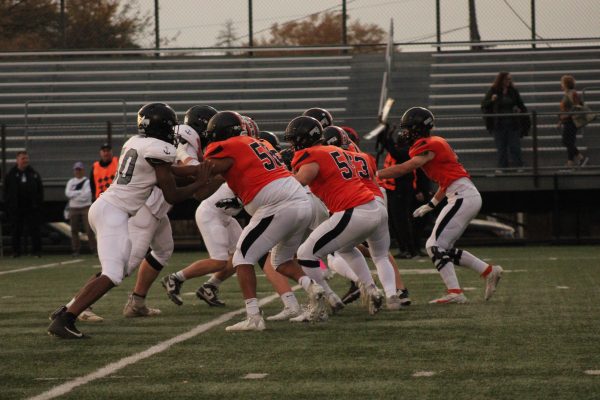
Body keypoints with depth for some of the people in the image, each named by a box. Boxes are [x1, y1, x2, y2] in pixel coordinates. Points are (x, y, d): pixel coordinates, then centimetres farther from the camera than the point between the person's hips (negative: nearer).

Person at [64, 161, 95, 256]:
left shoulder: (87, 181, 2)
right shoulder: (71, 182, 14)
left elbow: (87, 195, -11)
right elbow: (67, 193, -2)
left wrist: (74, 194, -5)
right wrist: (80, 192, -9)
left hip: (86, 207, -4)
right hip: (73, 208, 4)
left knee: (89, 229, -11)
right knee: (74, 230, 3)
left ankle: (94, 249, -9)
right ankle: (76, 250, 8)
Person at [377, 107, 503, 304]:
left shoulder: (427, 147, -10)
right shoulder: (436, 143, 19)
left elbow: (403, 169, -18)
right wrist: (431, 204, 27)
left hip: (462, 197, -10)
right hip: (469, 196, 10)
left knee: (435, 245, -11)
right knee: (443, 248, 13)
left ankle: (455, 293, -17)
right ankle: (489, 271, 15)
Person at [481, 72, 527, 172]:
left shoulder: (513, 91, 5)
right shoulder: (493, 91, -2)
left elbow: (520, 104, 16)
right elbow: (483, 105, 0)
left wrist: (521, 110, -5)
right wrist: (491, 100, -19)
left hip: (513, 122, 1)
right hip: (498, 123, -1)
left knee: (515, 145, 2)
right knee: (501, 146, 4)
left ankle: (519, 165, 7)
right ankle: (502, 166, 11)